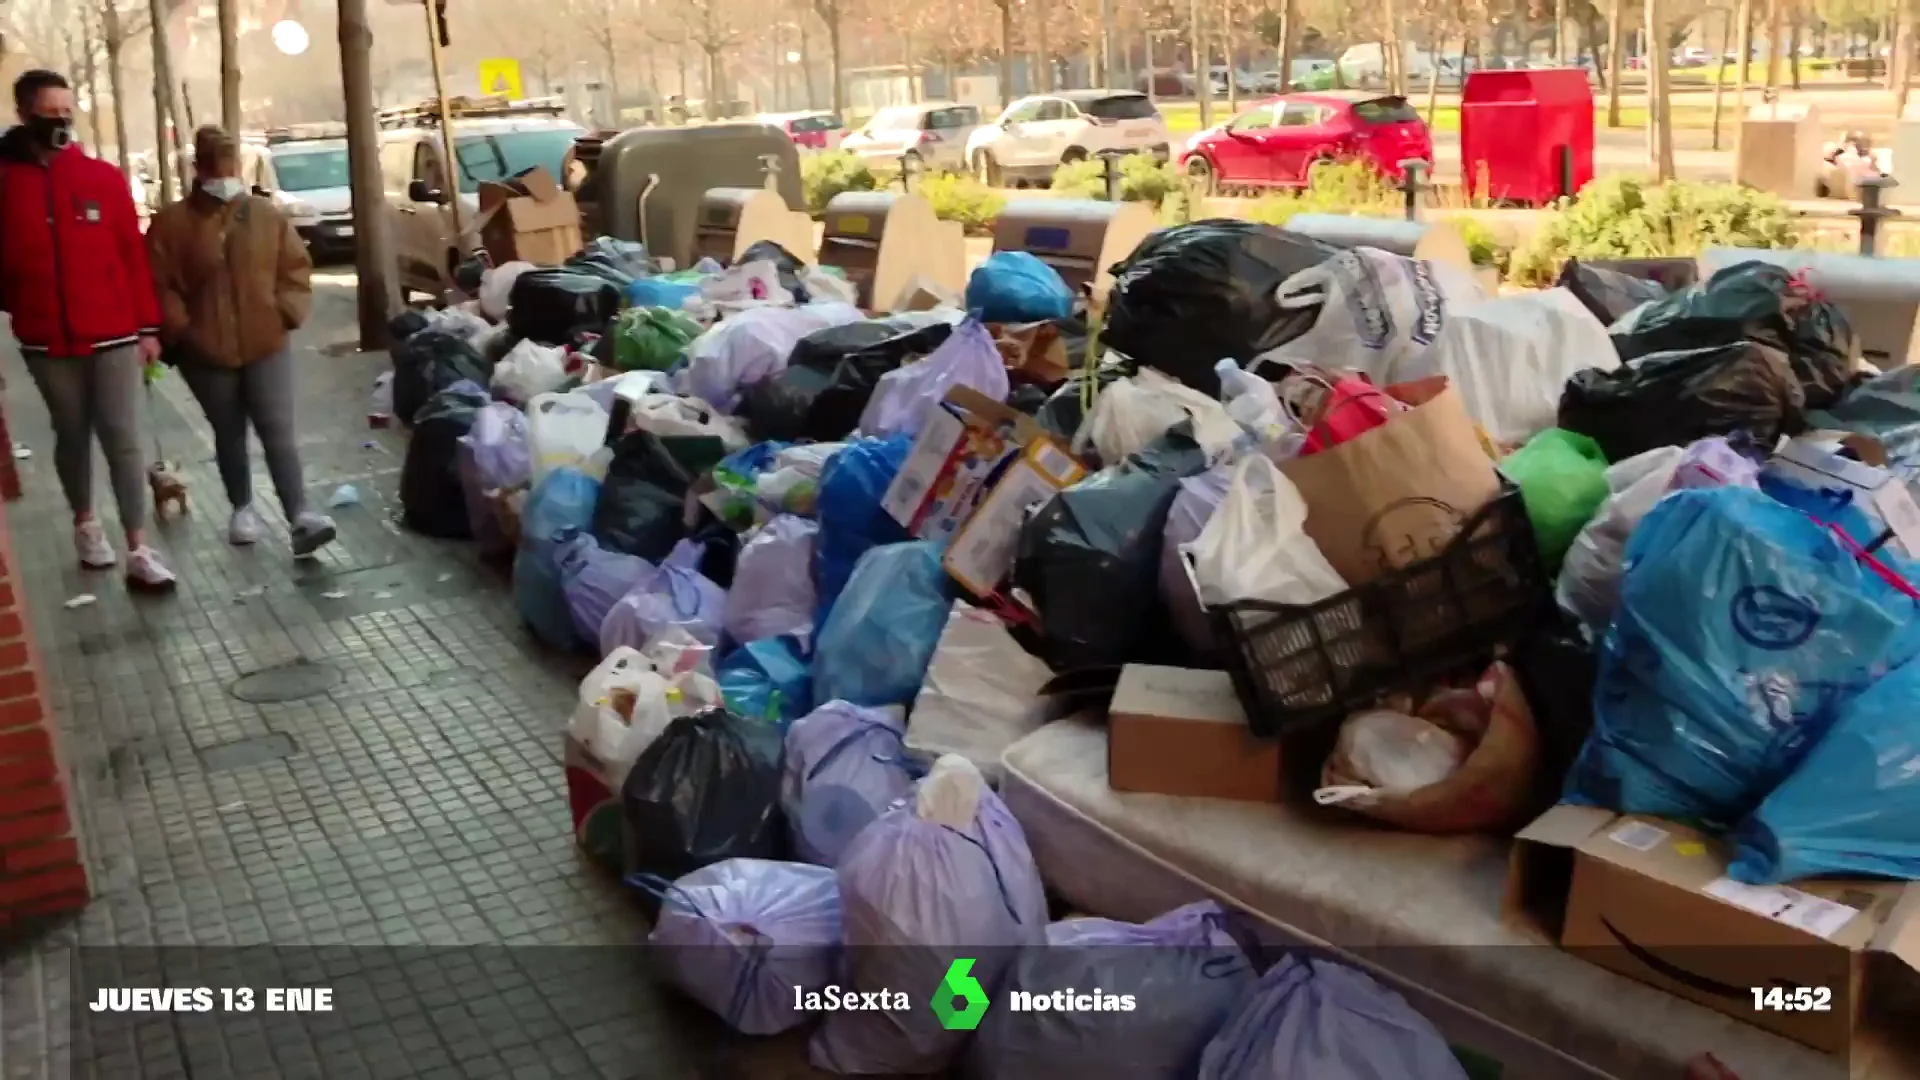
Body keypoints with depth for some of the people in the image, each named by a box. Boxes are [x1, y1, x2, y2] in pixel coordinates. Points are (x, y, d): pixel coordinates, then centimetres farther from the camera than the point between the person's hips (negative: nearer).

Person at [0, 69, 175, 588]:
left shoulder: (105, 178, 1)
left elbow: (134, 255, 2)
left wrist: (147, 326, 1)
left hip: (113, 334, 0)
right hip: (47, 340, 0)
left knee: (122, 438, -2)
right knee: (72, 434, 14)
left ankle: (139, 550, 0)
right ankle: (85, 522, 34)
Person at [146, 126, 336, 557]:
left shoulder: (267, 215, 2)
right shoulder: (172, 223, -3)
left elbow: (296, 267, 7)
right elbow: (159, 286, -1)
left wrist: (287, 312, -5)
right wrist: (180, 330, -9)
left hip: (267, 345, 0)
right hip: (206, 351, 0)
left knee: (278, 433, -6)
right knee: (229, 435, 14)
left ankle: (300, 517, -12)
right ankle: (243, 509, 29)